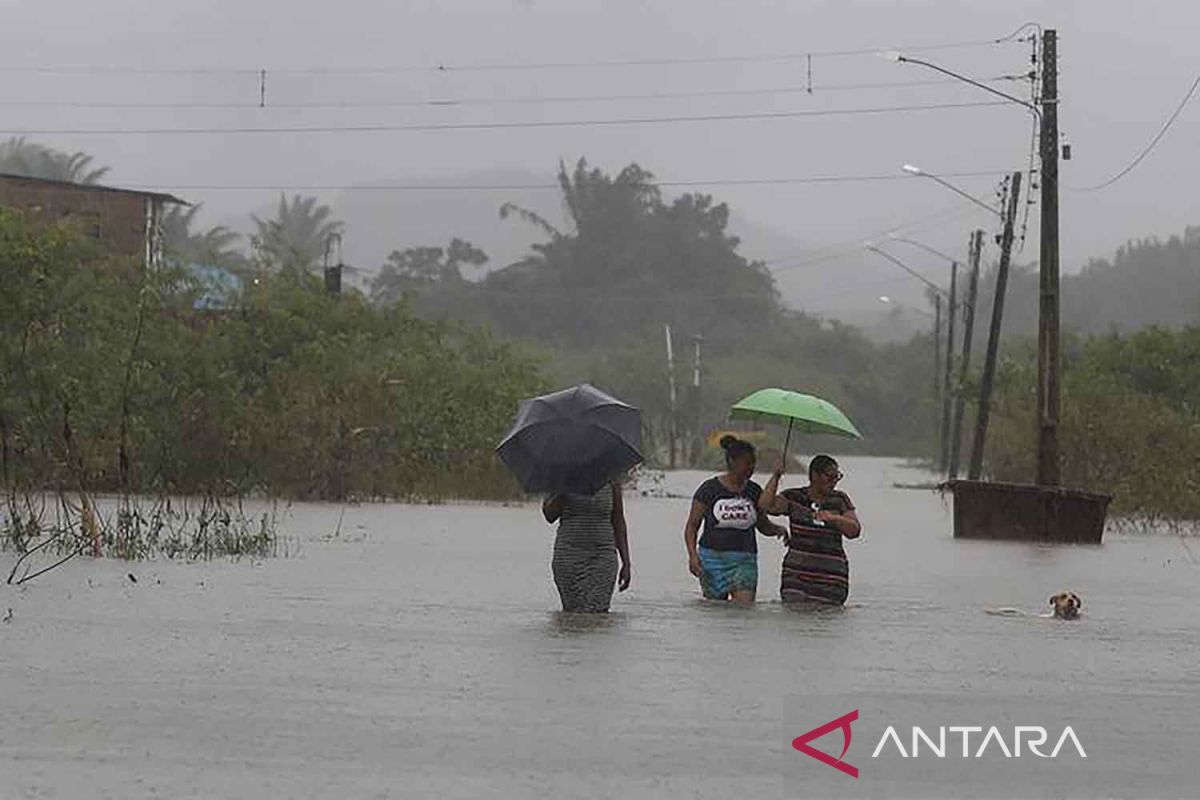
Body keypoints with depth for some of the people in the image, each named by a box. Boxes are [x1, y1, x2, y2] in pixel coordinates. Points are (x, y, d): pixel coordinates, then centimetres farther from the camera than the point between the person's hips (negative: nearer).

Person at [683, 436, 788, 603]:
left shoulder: (754, 491, 7)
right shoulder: (709, 489, -2)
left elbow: (763, 526, 16)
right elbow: (692, 526, 0)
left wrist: (777, 529, -6)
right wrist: (692, 555, -13)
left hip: (744, 560, 2)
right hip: (713, 557, -1)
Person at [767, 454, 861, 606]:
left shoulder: (839, 500, 10)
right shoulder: (794, 497, 5)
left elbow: (855, 531, 0)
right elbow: (767, 505, -11)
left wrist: (834, 518, -18)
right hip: (796, 573, -1)